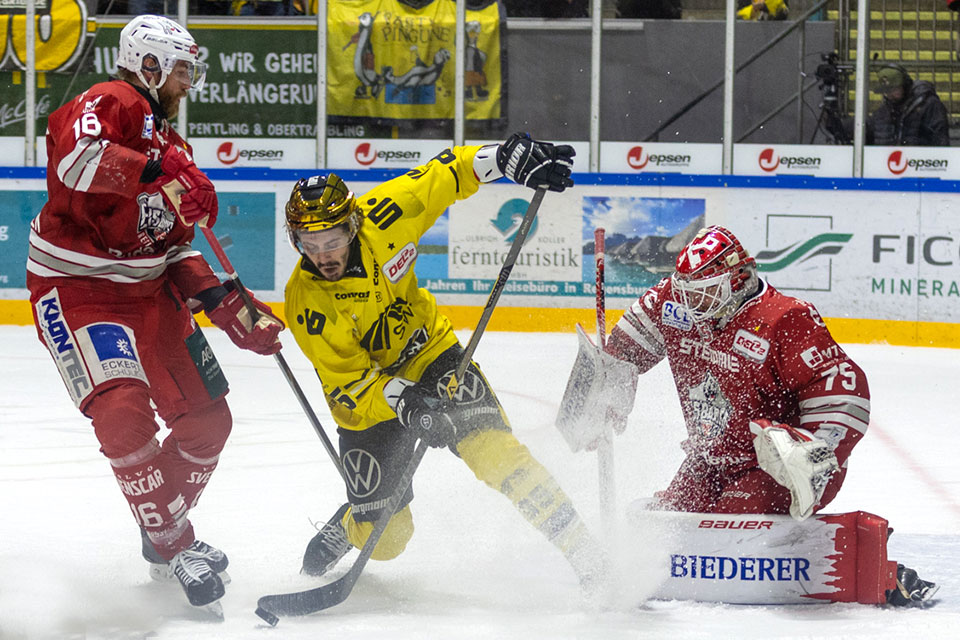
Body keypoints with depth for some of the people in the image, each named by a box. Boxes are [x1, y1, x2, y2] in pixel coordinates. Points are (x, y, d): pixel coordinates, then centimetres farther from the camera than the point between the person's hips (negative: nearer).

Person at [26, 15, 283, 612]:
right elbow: (75, 156, -36)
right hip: (76, 288, -9)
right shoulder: (113, 104, -12)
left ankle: (166, 535, 28)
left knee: (207, 418, 8)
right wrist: (161, 171, -43)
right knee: (125, 415, -25)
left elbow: (177, 250, 18)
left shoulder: (171, 145, 16)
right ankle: (173, 544, -12)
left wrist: (228, 307, 5)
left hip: (148, 291, 9)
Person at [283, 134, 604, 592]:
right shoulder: (305, 301, -25)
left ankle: (585, 558, -21)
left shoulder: (380, 217, -21)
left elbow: (443, 176, -8)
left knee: (492, 448, -23)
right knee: (382, 535, 0)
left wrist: (507, 158, -20)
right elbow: (347, 383, -22)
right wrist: (402, 400, -38)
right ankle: (335, 538, 37)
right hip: (368, 397, -1)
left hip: (432, 353, 1)